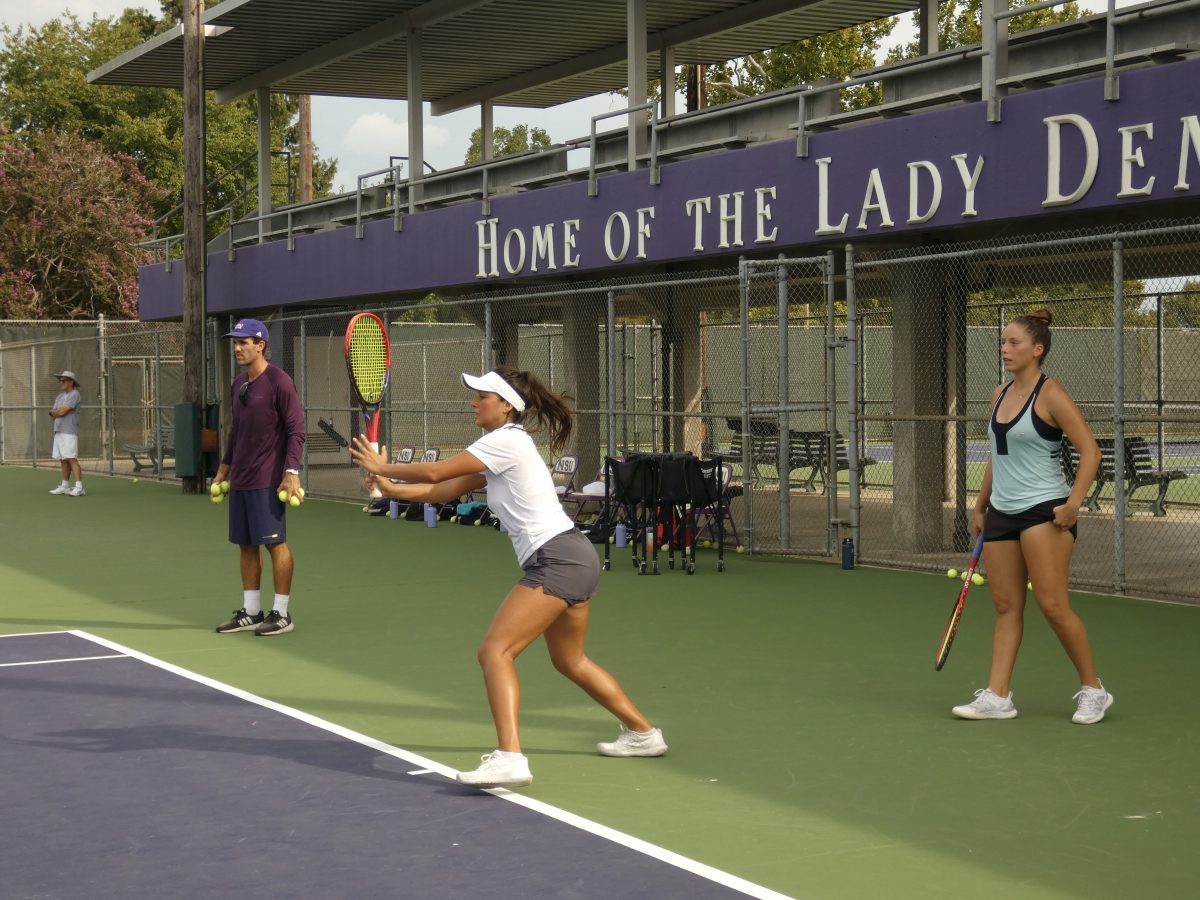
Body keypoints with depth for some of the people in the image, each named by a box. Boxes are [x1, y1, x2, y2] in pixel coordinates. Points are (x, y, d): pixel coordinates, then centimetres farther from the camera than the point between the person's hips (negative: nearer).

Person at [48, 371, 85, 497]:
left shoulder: (74, 394, -9)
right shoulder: (60, 396, 19)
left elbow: (62, 411, -15)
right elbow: (53, 413, 12)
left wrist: (54, 411, 5)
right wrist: (58, 411, -8)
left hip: (69, 432, -9)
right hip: (59, 431, 9)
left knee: (72, 459, -15)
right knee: (63, 460, 11)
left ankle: (79, 487, -19)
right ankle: (65, 486, 17)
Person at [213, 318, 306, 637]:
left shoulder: (279, 382, -10)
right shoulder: (238, 385, 13)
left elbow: (296, 430, -12)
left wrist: (292, 471, -19)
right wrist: (224, 468, 23)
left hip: (267, 481, -8)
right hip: (239, 480, 8)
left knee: (275, 542, -3)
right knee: (246, 545, 10)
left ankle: (281, 614, 4)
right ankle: (250, 612, 17)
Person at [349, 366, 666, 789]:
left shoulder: (506, 440, -11)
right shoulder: (501, 450, 18)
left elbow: (436, 472, -12)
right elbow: (446, 489, 20)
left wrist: (382, 467, 3)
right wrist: (391, 488, 12)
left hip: (555, 560, -11)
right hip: (573, 559, 11)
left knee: (494, 651, -17)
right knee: (570, 661, 25)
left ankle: (509, 758, -29)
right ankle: (642, 733, 37)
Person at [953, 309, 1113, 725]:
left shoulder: (1050, 395, -10)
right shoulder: (1000, 394, 12)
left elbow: (1090, 451, -12)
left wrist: (1074, 502, -21)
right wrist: (981, 506, 23)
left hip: (1044, 510, -7)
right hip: (1001, 513, 7)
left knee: (1053, 605, -7)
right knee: (1006, 606, 5)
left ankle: (1093, 690, 7)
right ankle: (997, 696, 4)